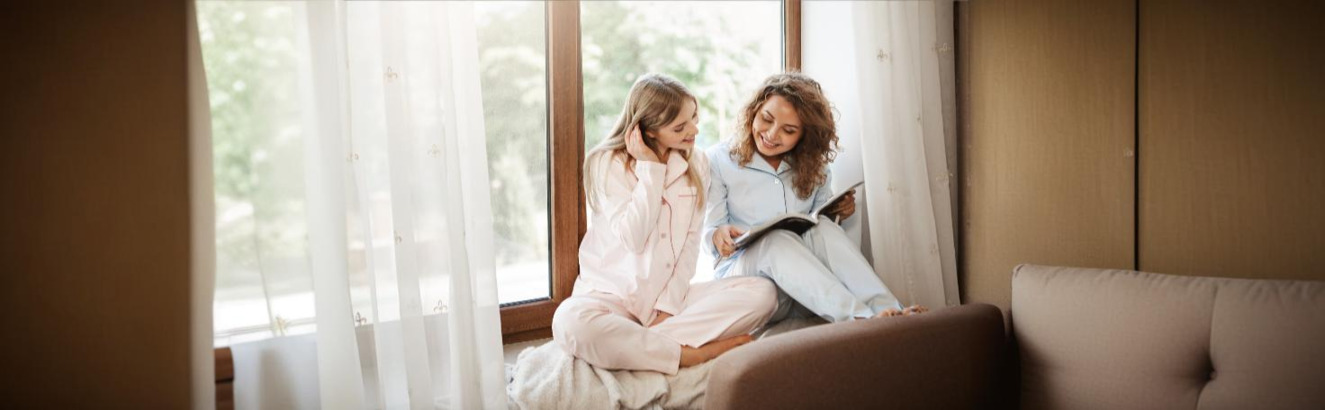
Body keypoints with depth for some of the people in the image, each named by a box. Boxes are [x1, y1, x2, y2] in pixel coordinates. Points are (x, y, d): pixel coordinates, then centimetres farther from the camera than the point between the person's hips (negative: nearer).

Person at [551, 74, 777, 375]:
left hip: (672, 295, 4)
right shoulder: (607, 163, -6)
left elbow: (691, 241, 3)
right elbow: (634, 237, -17)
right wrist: (650, 168, -14)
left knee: (762, 293, -21)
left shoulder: (696, 164, 8)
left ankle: (635, 344, -25)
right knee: (570, 322, -38)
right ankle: (694, 355, -27)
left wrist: (669, 304, -9)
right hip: (614, 294, -4)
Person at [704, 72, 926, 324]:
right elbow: (706, 232, -3)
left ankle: (889, 312, -41)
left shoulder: (814, 166, 11)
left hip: (806, 288, 3)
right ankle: (861, 319, -51)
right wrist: (718, 236, -26)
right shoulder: (719, 161, 0)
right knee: (776, 240, -34)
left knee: (823, 228, -26)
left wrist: (836, 213, -9)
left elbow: (818, 229, 12)